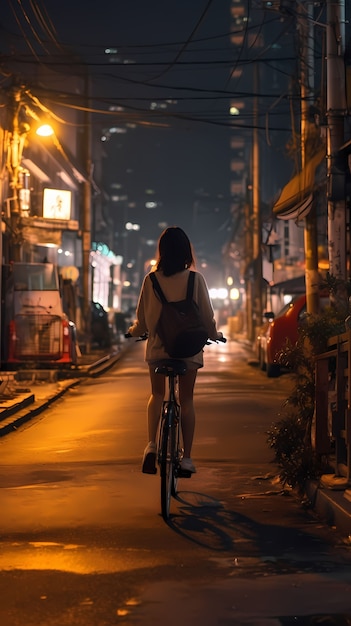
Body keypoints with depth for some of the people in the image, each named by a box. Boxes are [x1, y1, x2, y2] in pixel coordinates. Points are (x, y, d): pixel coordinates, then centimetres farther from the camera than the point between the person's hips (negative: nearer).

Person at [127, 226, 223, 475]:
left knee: (157, 394, 19)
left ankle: (151, 445, -1)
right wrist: (215, 335, 19)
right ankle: (187, 457, 9)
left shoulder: (151, 280, -6)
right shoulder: (195, 279, -8)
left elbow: (142, 320, 1)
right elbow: (207, 315, -2)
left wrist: (133, 332, 24)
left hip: (158, 347, 1)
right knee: (187, 399, 10)